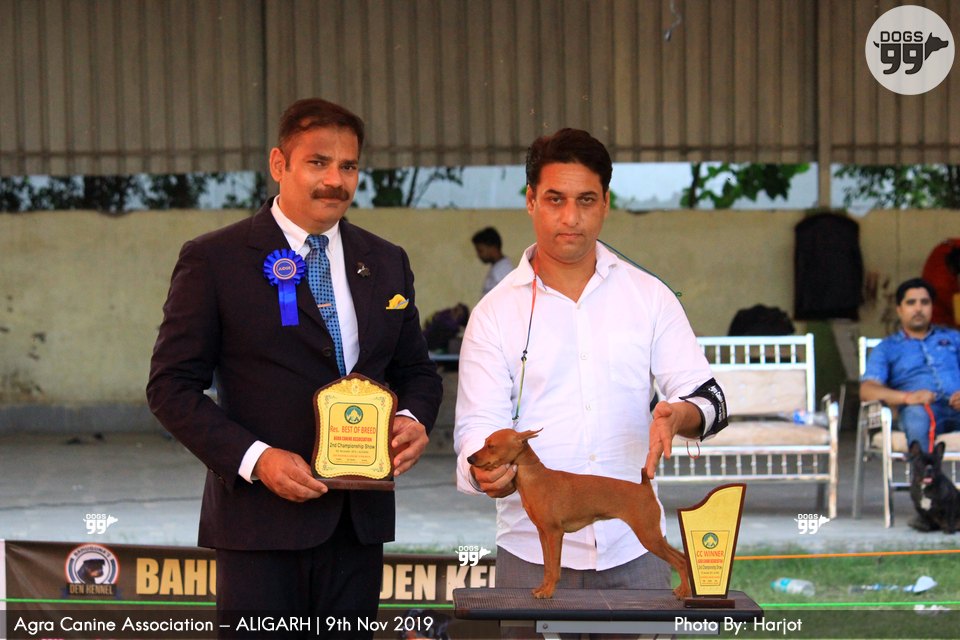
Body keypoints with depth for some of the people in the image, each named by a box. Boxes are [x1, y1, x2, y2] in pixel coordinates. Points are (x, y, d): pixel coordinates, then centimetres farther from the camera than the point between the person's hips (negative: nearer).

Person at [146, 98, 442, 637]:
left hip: (360, 519, 5)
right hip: (261, 520, -4)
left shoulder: (387, 264, 12)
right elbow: (172, 386, -5)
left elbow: (416, 370, 20)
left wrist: (413, 419, -4)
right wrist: (254, 458, -17)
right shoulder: (213, 260, -3)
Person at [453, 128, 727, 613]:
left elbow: (710, 399, 5)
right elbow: (478, 425, -2)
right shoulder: (496, 312, 3)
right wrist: (487, 470, -26)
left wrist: (678, 415, -20)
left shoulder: (649, 297, 7)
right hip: (532, 551, -1)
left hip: (633, 544, 1)